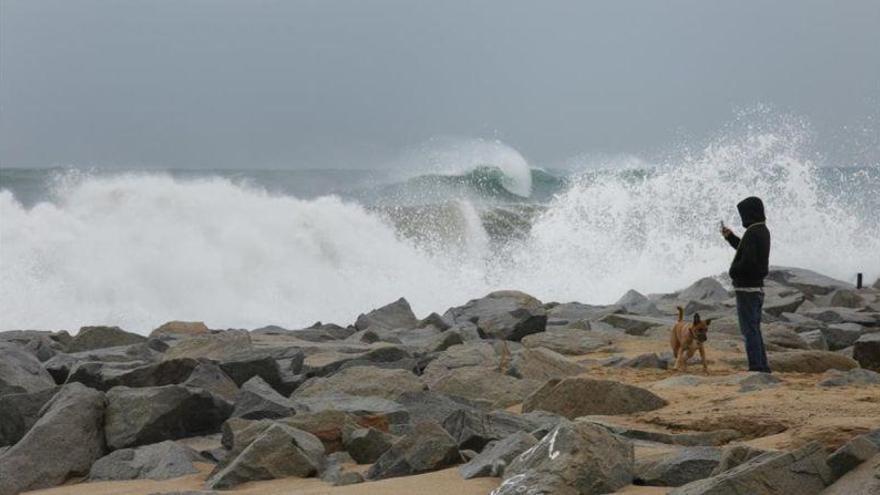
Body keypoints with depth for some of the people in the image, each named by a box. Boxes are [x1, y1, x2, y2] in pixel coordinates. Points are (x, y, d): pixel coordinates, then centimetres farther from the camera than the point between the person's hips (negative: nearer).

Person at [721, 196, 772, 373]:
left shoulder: (752, 233, -19)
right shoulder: (763, 231, 12)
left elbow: (748, 260, -27)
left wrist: (733, 271, -9)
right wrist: (731, 237, 28)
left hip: (746, 289, -10)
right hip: (757, 287, 10)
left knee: (749, 330, -6)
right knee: (754, 330, 16)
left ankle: (756, 367, -7)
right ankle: (762, 366, 18)